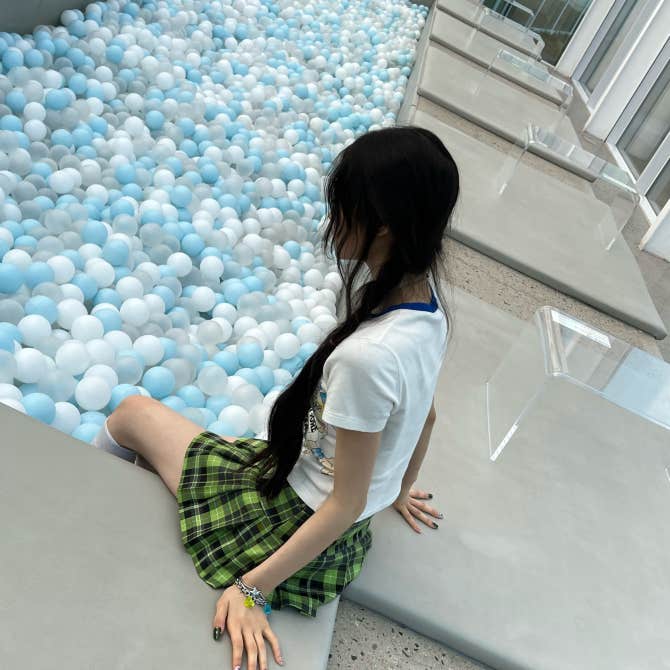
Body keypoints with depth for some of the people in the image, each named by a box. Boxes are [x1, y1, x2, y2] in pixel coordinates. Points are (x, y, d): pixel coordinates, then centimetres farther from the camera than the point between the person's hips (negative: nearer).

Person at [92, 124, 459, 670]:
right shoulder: (427, 304, -8)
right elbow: (427, 416, 6)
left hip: (297, 518, -7)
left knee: (132, 413, 9)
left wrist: (253, 587, -15)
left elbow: (347, 505, -26)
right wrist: (399, 488, 22)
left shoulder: (367, 356, -35)